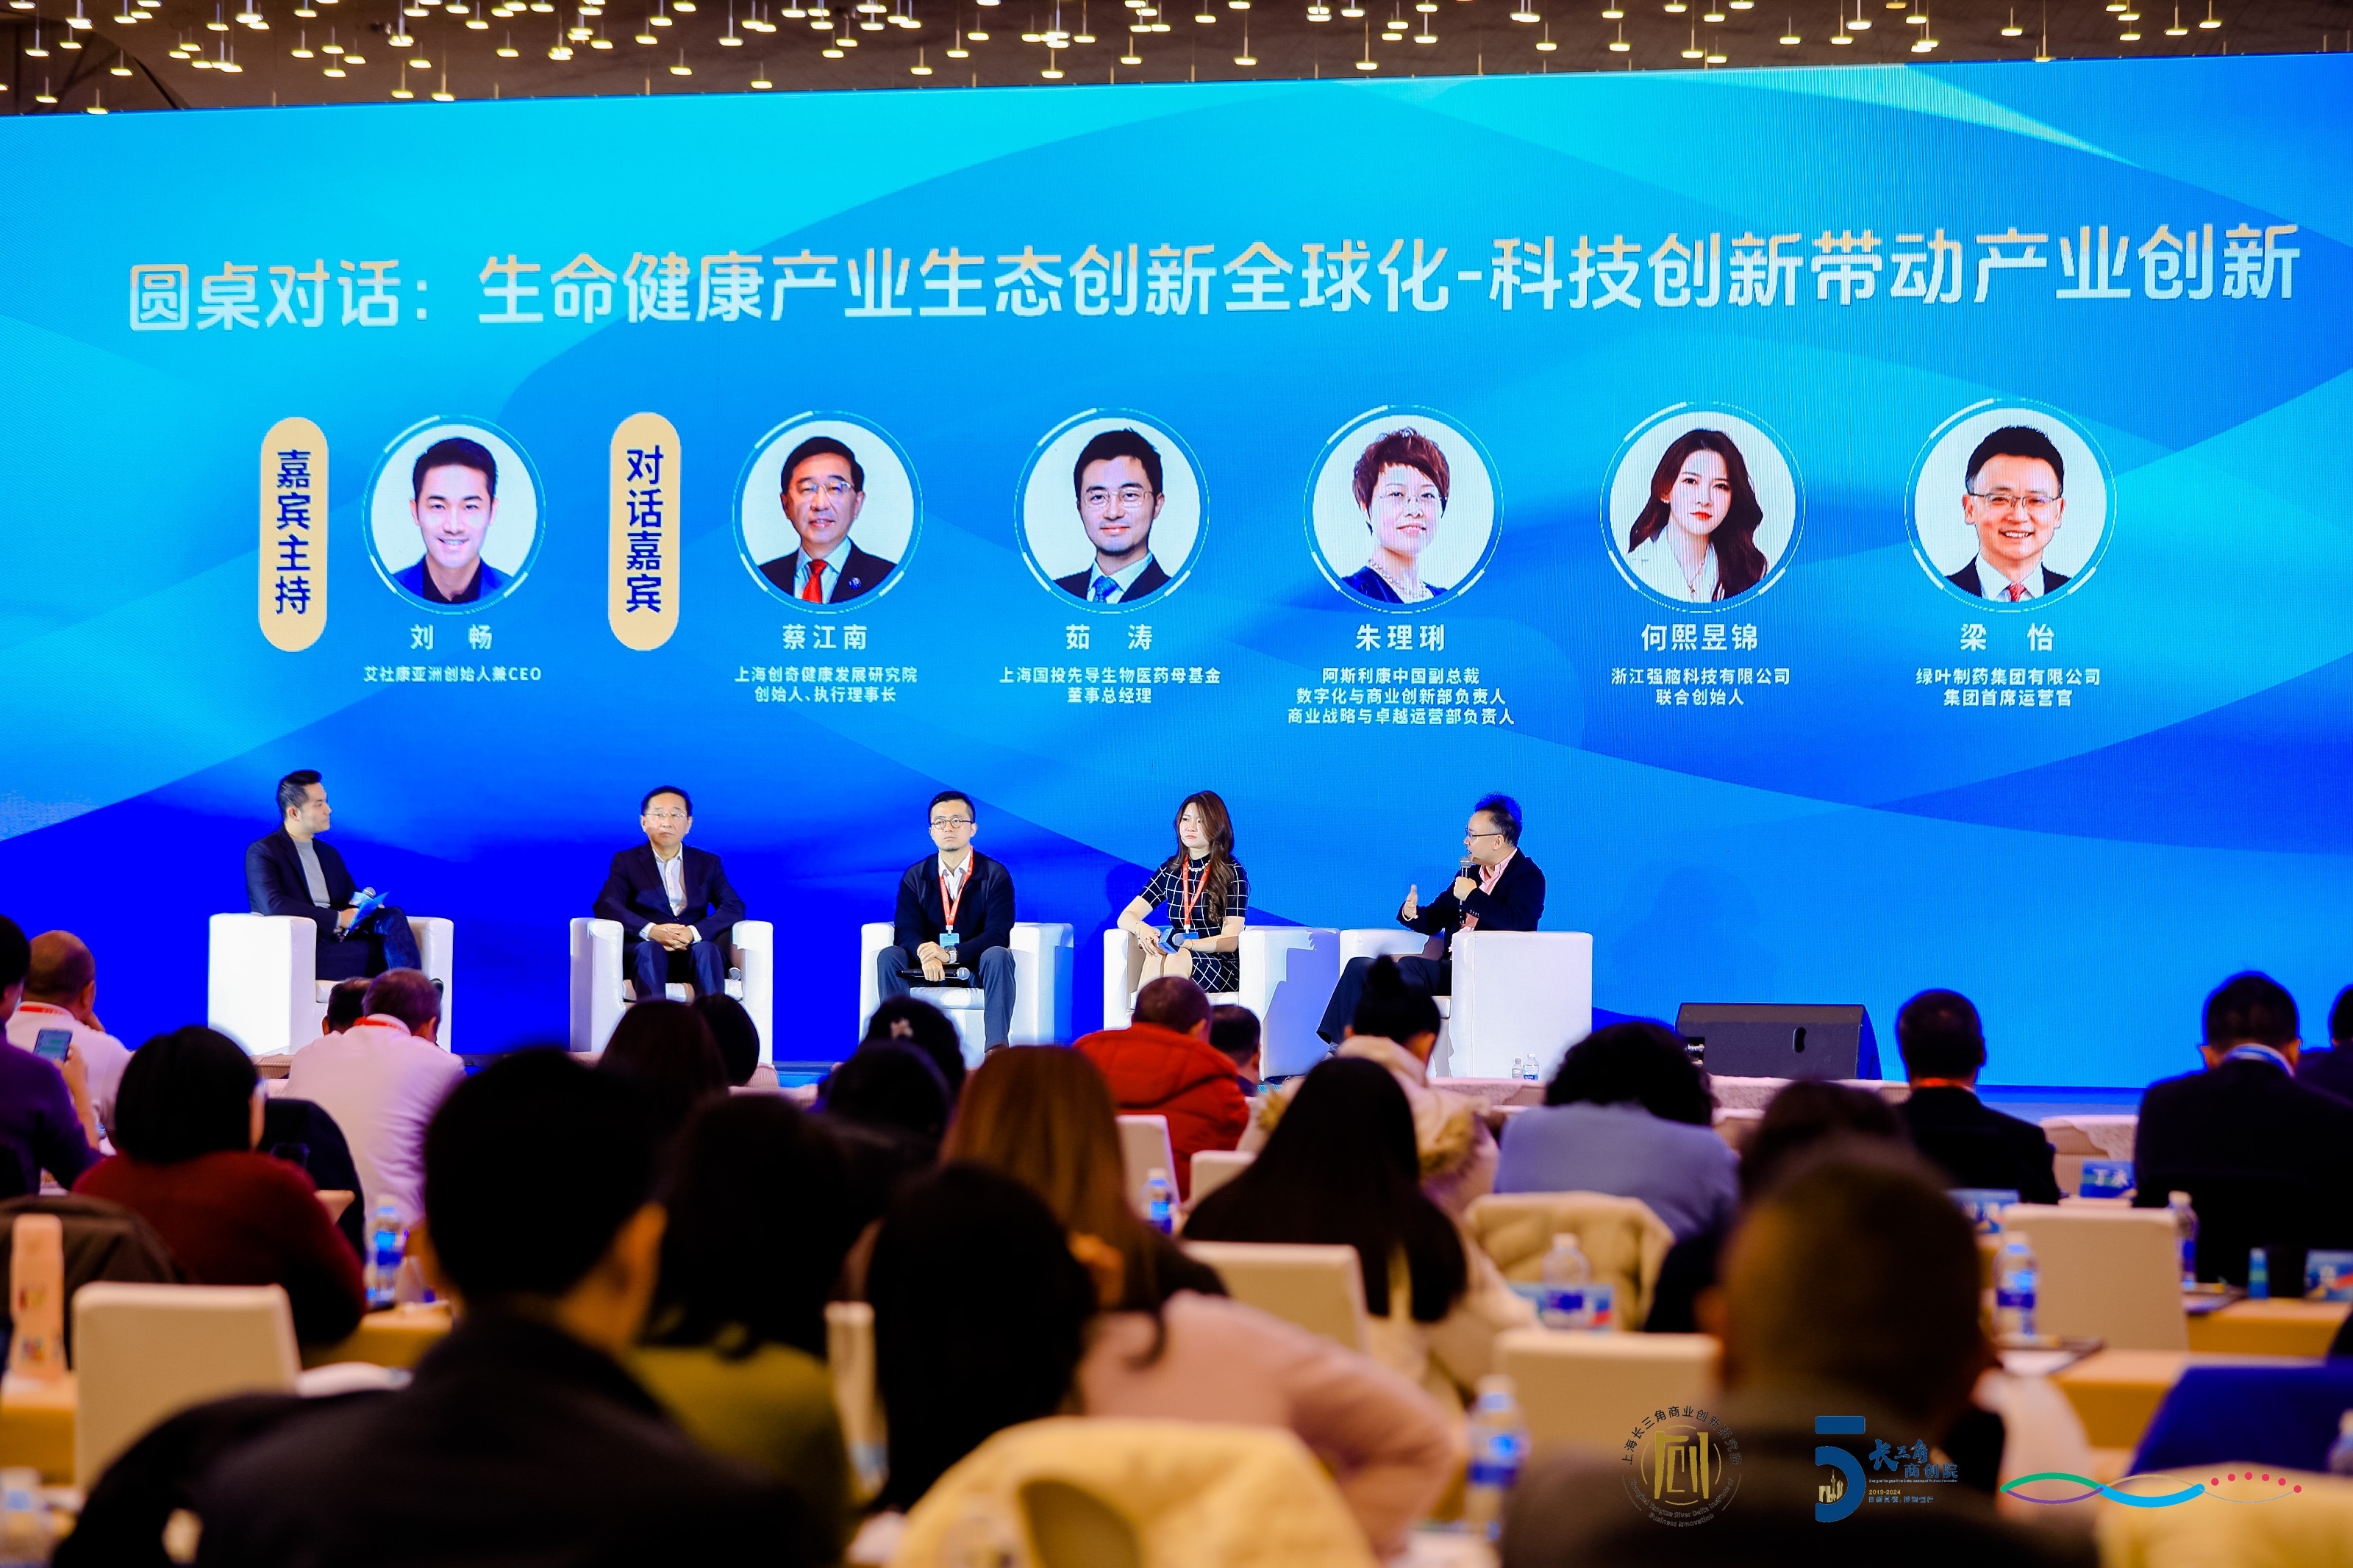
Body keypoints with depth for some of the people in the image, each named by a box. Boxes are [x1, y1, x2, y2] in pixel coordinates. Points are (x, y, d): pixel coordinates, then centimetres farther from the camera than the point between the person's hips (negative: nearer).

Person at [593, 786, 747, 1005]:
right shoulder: (626, 862, 13)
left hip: (693, 951, 1)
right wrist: (650, 931, -23)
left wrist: (694, 933, -17)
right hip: (642, 953, -1)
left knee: (707, 950, -33)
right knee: (649, 949, -36)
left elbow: (735, 908, 3)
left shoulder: (708, 863, 18)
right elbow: (605, 906, -5)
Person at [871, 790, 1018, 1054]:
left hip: (978, 964, -2)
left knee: (999, 956, -34)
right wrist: (926, 955, -31)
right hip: (927, 967, 2)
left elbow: (997, 934, -15)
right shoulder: (915, 877, 4)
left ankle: (996, 1048, -42)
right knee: (888, 956, -24)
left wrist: (951, 954, -31)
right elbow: (905, 930, -7)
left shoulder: (996, 876, -4)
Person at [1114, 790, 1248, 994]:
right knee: (1157, 956, -34)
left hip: (1224, 966, -3)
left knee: (1177, 959, -38)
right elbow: (1126, 917, 8)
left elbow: (1230, 941, -8)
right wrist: (1142, 929, -18)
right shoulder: (1170, 870, 13)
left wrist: (1186, 943, -24)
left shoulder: (1232, 873, -1)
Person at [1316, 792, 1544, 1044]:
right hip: (1450, 968, 9)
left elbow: (1516, 922, -21)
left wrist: (1472, 895, -12)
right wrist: (1411, 913, 0)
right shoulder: (1471, 873, 22)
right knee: (1360, 967, -3)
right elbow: (1433, 920, 23)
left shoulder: (1528, 877, -2)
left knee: (1409, 965, -32)